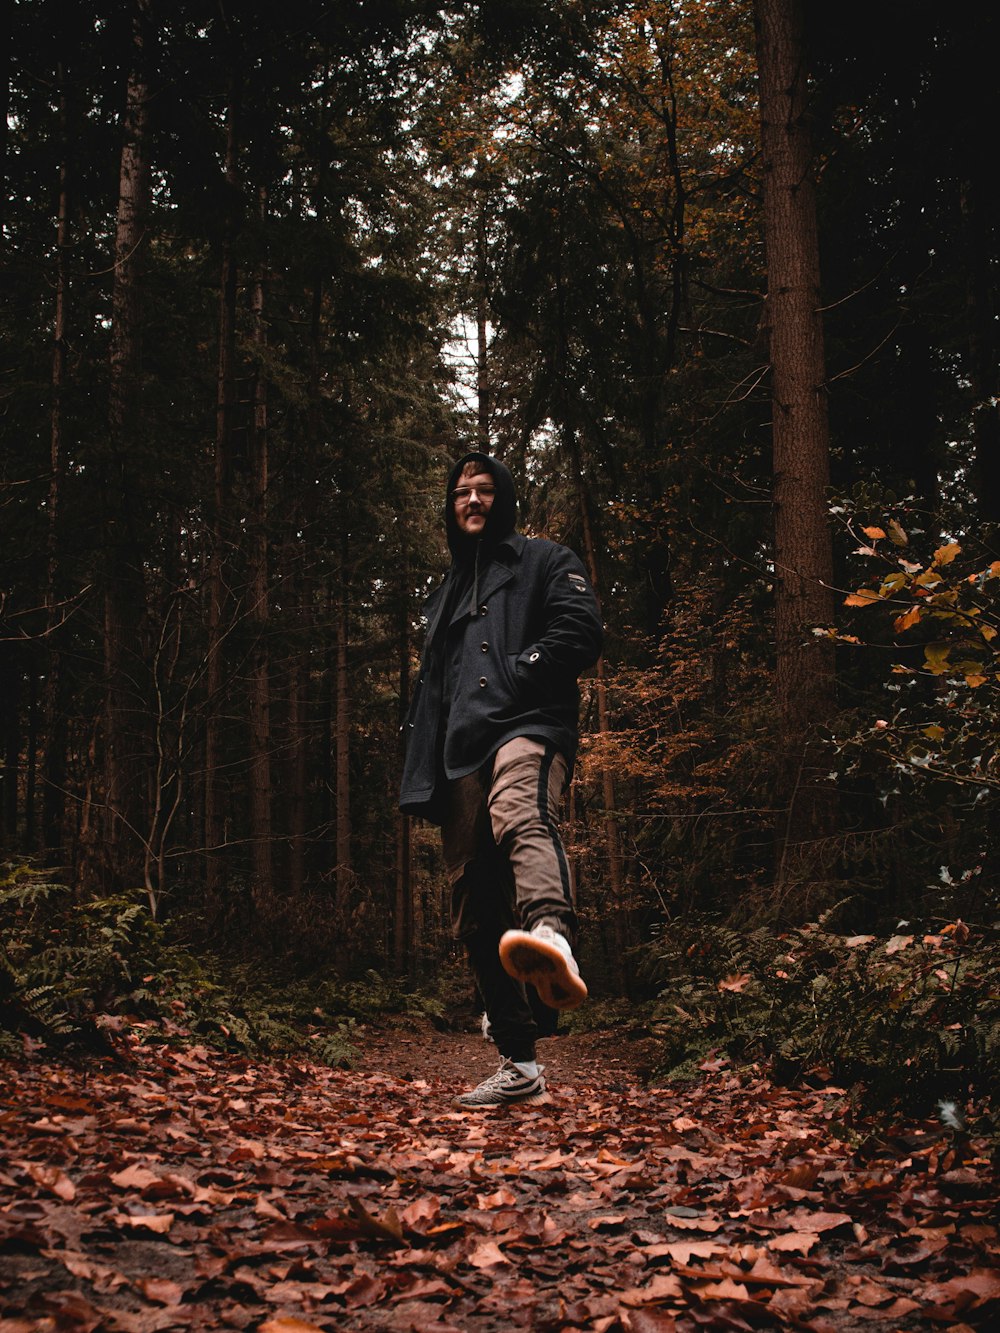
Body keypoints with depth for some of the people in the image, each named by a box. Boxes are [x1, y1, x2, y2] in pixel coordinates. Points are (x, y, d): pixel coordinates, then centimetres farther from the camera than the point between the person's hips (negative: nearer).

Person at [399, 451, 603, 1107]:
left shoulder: (545, 561, 16)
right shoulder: (446, 596, 34)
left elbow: (581, 631, -3)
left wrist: (513, 673, -8)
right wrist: (423, 780, 20)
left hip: (527, 729, -7)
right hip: (461, 757, 7)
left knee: (521, 816, -41)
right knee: (476, 916, 3)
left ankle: (553, 936, -71)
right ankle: (521, 1065, 10)